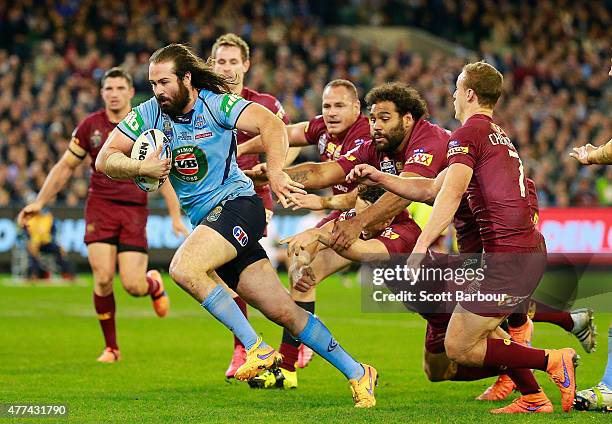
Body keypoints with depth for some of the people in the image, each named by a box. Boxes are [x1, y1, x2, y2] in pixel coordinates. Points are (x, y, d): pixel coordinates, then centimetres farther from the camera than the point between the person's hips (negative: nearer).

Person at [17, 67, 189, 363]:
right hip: (99, 207, 1)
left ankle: (153, 283, 31)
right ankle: (111, 347, 6)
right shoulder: (90, 126, 3)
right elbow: (65, 167, 13)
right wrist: (39, 202, 8)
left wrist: (176, 217, -4)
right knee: (103, 279, -12)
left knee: (133, 286, -9)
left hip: (134, 210, -1)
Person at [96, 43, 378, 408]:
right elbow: (105, 160, 2)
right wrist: (141, 168, -17)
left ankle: (258, 349, -19)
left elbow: (271, 124, -22)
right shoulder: (149, 113, 4)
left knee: (184, 268, -29)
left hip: (237, 204, -5)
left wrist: (275, 172, -36)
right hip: (205, 220, 6)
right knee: (285, 312, 1)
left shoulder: (216, 104, -10)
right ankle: (357, 373, 10)